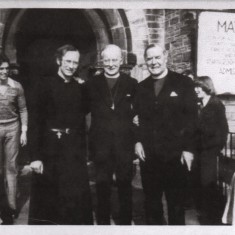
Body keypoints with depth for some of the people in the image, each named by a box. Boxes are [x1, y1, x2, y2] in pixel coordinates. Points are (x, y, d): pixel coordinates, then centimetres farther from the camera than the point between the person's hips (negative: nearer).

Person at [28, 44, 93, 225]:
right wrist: (36, 156, -14)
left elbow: (81, 122, 11)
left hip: (74, 148, 3)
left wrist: (83, 153, 9)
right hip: (51, 147, -3)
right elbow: (38, 121, -9)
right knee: (48, 196, 9)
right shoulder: (47, 84, -5)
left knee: (76, 195, 7)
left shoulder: (79, 88, 7)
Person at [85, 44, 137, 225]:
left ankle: (126, 222, 28)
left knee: (125, 186, 12)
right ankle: (103, 222, 26)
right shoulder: (92, 84, 4)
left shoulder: (132, 84, 3)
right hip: (100, 144, 0)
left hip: (124, 143, 0)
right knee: (102, 187, 11)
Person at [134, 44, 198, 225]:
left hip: (175, 154, -3)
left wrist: (188, 148, -11)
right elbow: (139, 117, 12)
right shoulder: (142, 87, 10)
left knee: (176, 201, 10)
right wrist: (138, 141, -1)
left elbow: (191, 118, -5)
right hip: (148, 153, 4)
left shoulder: (184, 83, -2)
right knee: (151, 200, 13)